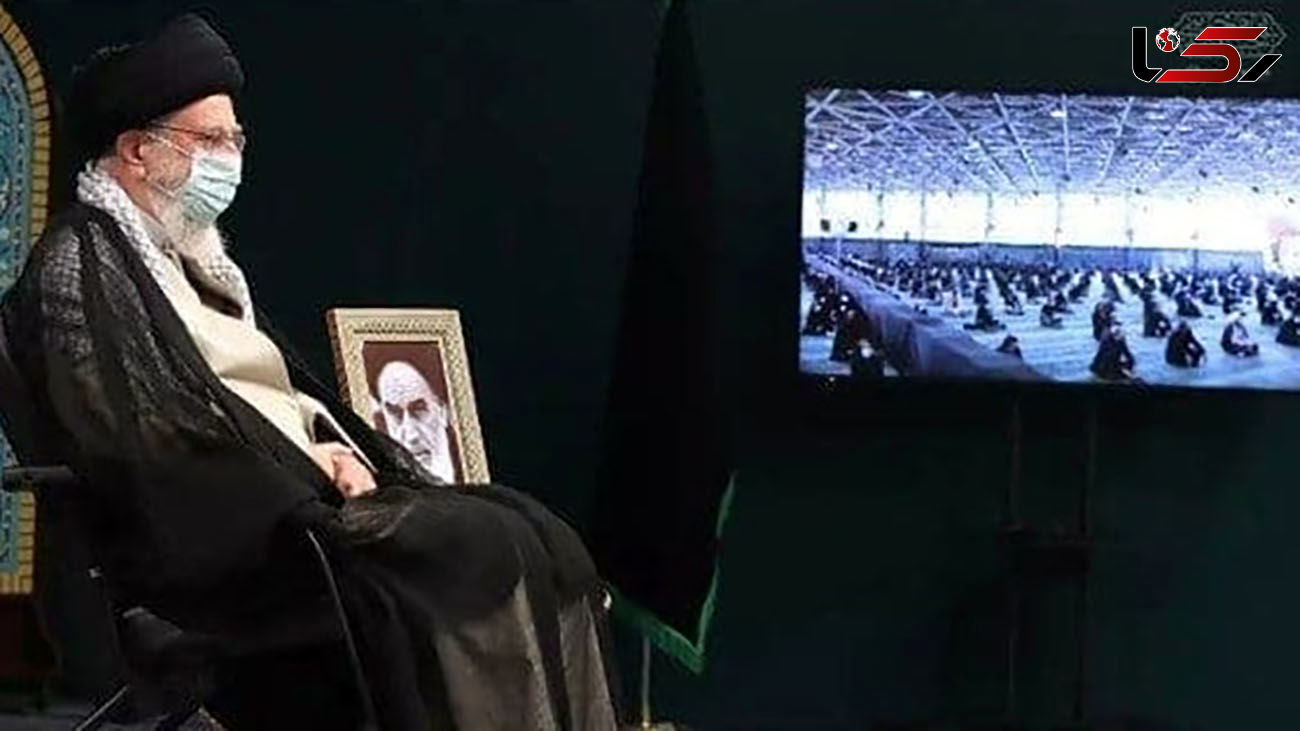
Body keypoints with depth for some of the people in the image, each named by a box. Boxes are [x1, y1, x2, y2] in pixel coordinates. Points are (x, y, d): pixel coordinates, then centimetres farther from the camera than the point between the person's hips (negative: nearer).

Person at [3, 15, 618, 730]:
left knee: (537, 536, -10)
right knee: (474, 551, -25)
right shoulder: (80, 263, -5)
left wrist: (336, 450, 1)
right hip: (217, 534, -9)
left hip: (306, 491, 9)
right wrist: (306, 465, -14)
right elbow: (127, 439, -16)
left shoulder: (192, 255, 23)